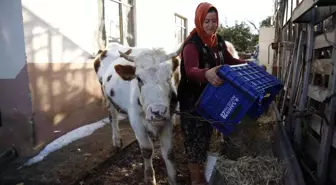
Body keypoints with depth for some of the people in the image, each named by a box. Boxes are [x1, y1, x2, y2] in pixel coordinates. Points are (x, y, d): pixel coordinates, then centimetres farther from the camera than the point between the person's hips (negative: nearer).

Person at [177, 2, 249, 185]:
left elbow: (230, 61, 16)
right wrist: (206, 74, -57)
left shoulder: (218, 41, 4)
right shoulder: (192, 44, -20)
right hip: (193, 99, -8)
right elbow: (190, 70, -37)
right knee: (195, 137, 3)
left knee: (206, 135, 22)